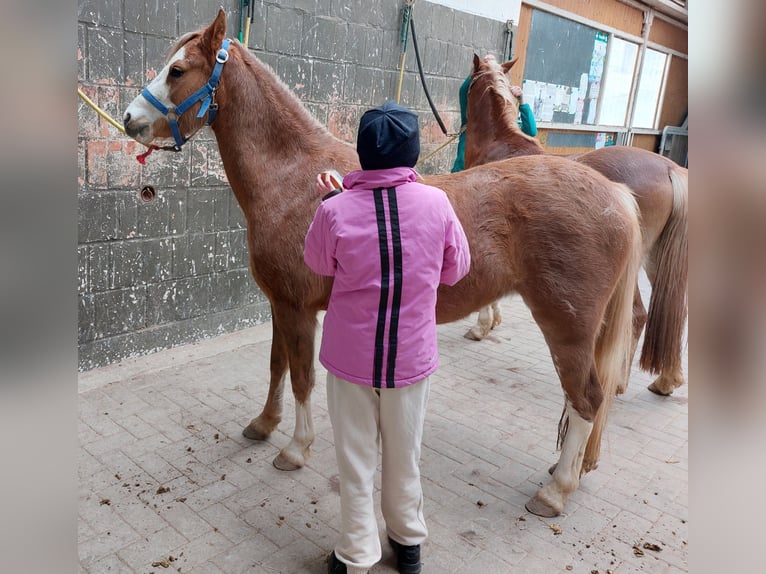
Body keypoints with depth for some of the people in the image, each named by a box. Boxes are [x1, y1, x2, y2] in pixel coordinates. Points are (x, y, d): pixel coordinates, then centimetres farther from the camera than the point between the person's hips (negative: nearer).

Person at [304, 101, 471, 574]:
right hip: (413, 354, 2)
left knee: (356, 461, 15)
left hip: (352, 355, -1)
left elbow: (319, 264, 3)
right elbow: (456, 270, 1)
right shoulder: (437, 203, -12)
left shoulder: (337, 209, -16)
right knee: (405, 454, 21)